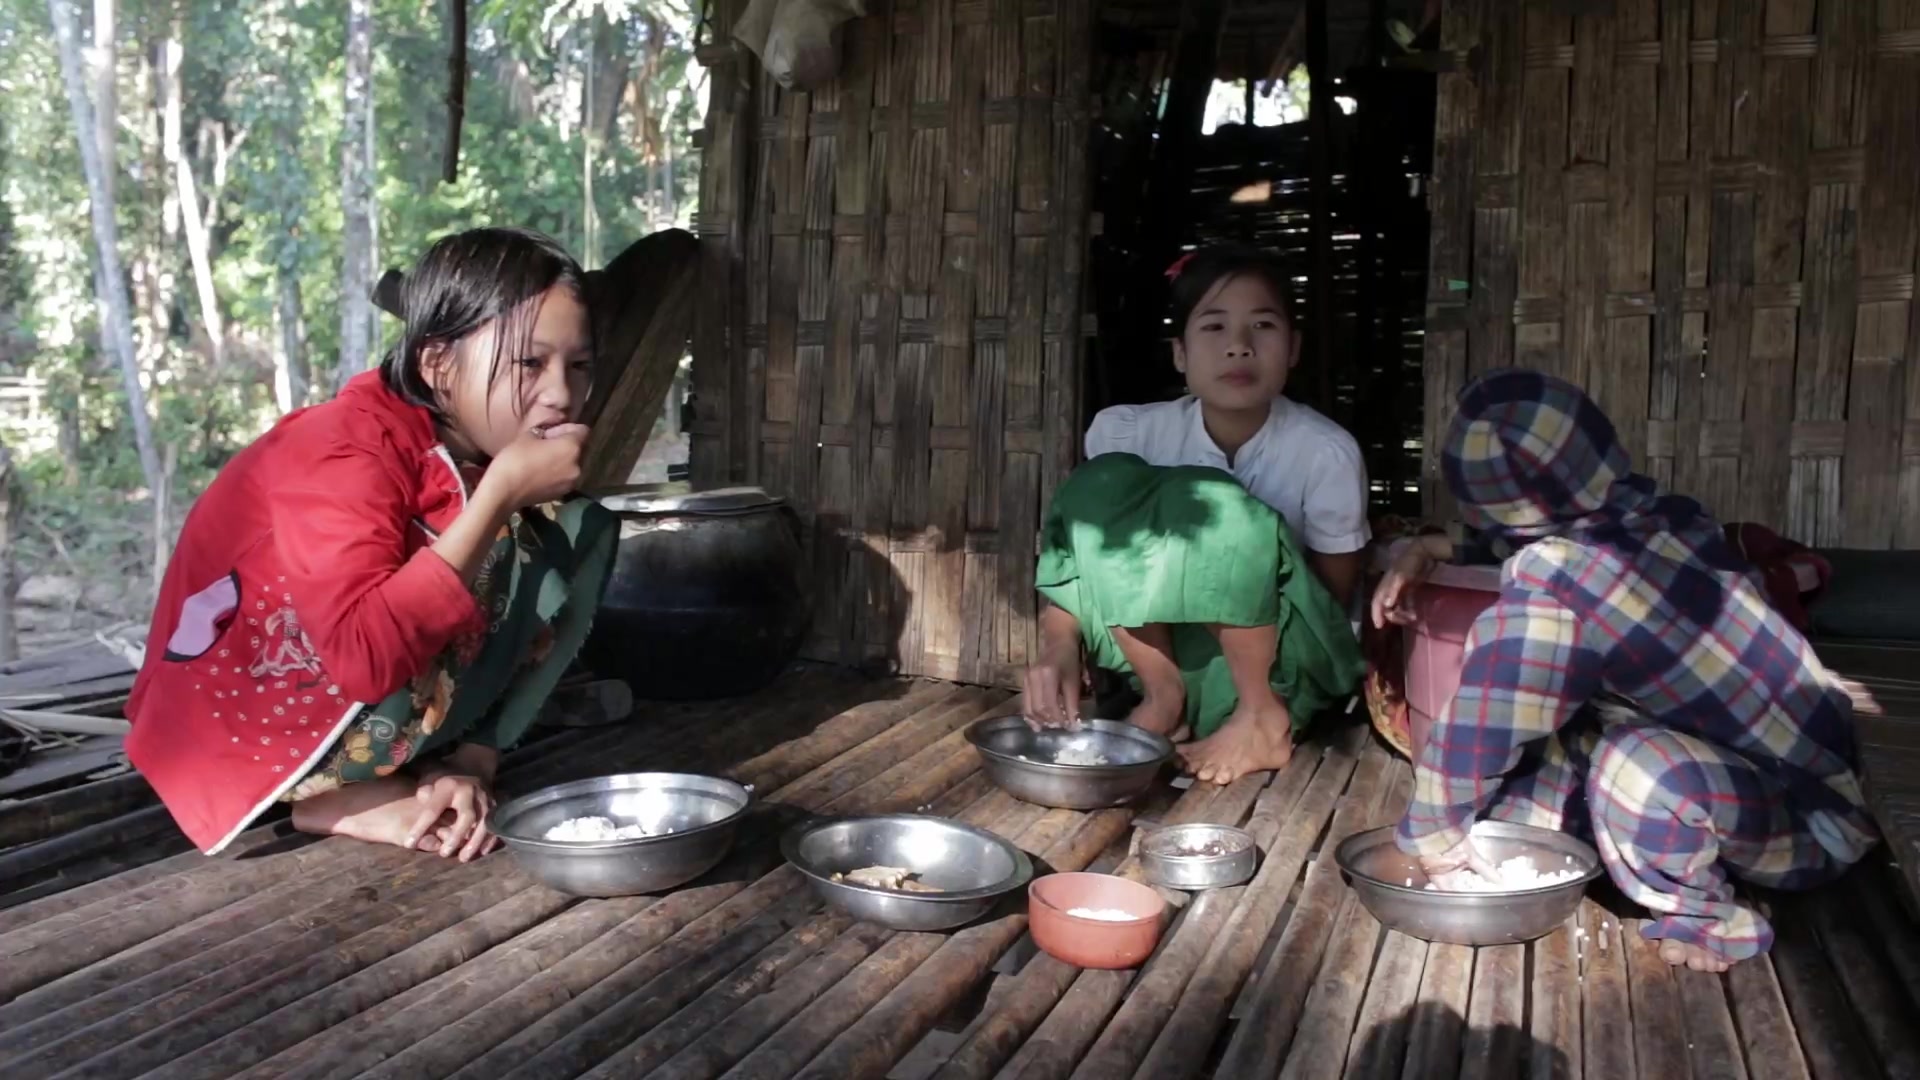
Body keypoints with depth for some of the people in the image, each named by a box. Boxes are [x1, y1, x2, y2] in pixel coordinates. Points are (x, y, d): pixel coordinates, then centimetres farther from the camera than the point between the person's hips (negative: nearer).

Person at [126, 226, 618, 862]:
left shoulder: (481, 452, -2)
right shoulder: (342, 455, -25)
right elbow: (367, 655, -39)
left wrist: (471, 761, -14)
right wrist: (500, 492, -36)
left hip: (355, 711, 8)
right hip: (237, 733, -7)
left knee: (576, 525, -3)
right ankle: (330, 793, -15)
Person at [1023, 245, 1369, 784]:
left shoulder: (1327, 453, -16)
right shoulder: (1132, 431, -11)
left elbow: (1335, 598, -7)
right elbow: (1077, 557, -9)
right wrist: (1061, 647, -29)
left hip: (1287, 662, -2)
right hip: (1168, 651, 3)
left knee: (1208, 504, -31)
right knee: (1103, 482, -22)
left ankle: (1265, 717, -14)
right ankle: (1164, 697, -12)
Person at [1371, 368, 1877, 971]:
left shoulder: (1554, 590, -30)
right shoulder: (1655, 517, -7)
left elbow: (1481, 732, -21)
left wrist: (1439, 836, -5)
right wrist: (1436, 550, 4)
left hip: (1806, 822, -8)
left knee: (1638, 763, -32)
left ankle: (1707, 916, -7)